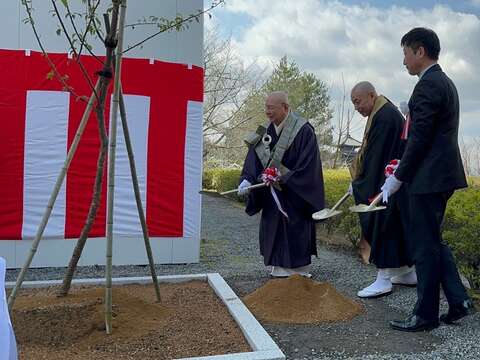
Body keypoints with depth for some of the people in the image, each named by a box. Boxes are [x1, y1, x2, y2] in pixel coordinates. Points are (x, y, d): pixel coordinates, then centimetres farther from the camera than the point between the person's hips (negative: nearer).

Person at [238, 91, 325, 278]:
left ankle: (298, 273, 13)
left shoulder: (303, 131, -15)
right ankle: (279, 268, 24)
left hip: (295, 197, -6)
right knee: (272, 231, 11)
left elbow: (307, 166, -18)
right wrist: (247, 179, -15)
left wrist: (283, 180, -21)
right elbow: (253, 160, 1)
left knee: (294, 234, 0)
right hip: (273, 196, 7)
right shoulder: (266, 132, 4)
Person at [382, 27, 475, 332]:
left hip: (429, 179, -10)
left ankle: (426, 315, 12)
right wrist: (403, 168, 18)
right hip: (442, 175, 10)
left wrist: (398, 178, -11)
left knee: (424, 244, 0)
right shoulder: (445, 82, 17)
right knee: (432, 240, 18)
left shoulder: (428, 85, -14)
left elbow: (420, 138, -18)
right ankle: (459, 301, 21)